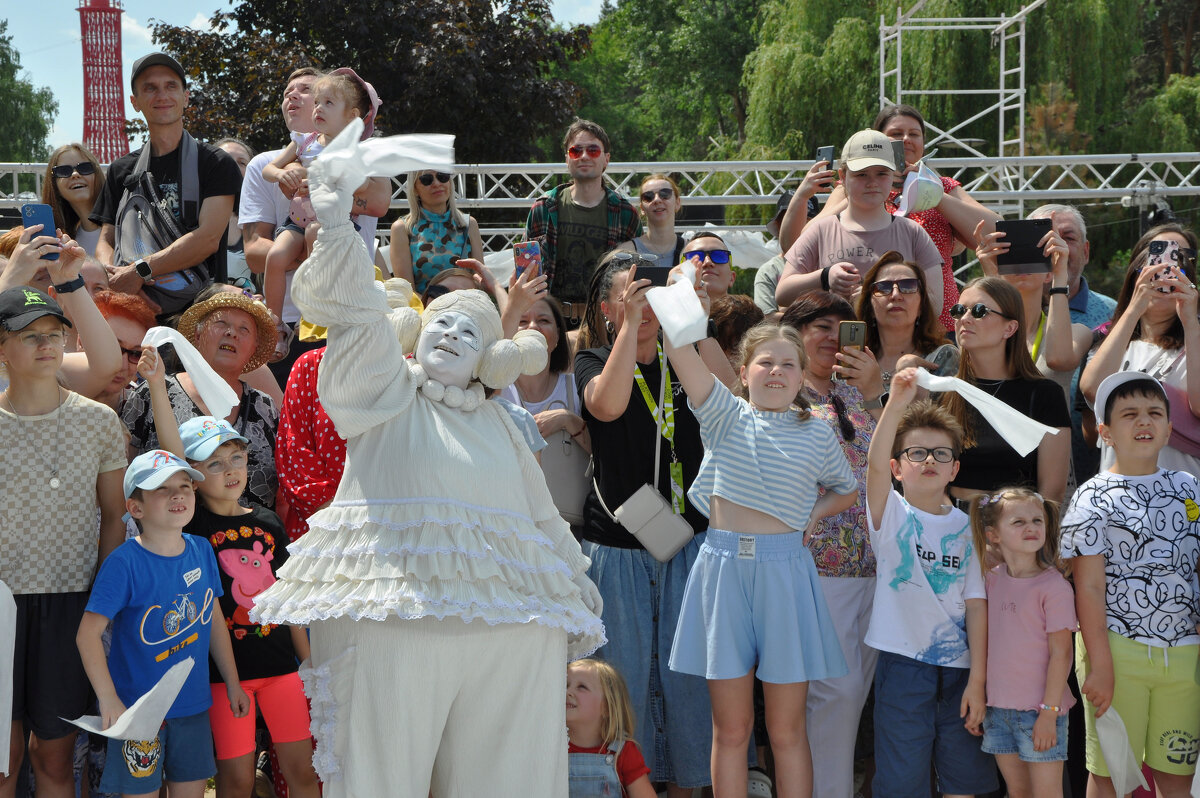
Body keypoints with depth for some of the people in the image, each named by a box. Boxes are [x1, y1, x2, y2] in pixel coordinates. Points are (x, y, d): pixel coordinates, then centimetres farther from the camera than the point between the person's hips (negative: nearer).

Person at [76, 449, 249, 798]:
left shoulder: (202, 551, 1)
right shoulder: (125, 563, -17)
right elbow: (88, 634, -18)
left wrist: (232, 683, 15)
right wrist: (108, 699, -24)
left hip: (193, 703, 5)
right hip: (138, 708, -5)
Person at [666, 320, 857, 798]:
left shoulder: (817, 435, 8)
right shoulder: (723, 416, 4)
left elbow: (847, 490, 24)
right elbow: (680, 348, -8)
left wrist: (813, 514, 5)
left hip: (785, 574, 1)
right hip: (723, 567, 0)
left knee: (787, 727, 6)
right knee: (730, 727, 6)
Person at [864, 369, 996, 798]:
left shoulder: (966, 528, 5)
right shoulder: (891, 515, -2)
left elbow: (976, 605, 1)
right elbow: (875, 463, -23)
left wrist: (978, 680, -6)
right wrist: (897, 403, -37)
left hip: (959, 666, 3)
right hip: (903, 664, -3)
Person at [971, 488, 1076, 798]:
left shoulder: (1054, 586, -11)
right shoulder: (992, 580, 6)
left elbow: (1060, 654, -12)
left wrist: (1049, 711, -15)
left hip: (1040, 711, -5)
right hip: (999, 708, 5)